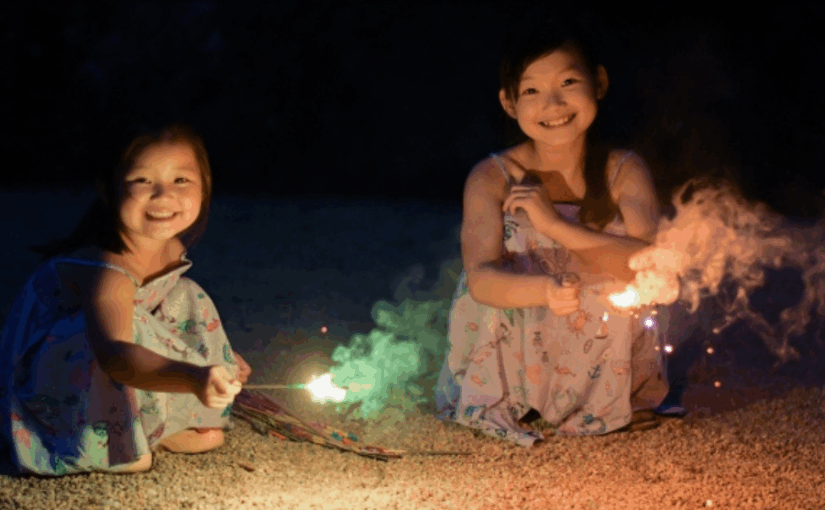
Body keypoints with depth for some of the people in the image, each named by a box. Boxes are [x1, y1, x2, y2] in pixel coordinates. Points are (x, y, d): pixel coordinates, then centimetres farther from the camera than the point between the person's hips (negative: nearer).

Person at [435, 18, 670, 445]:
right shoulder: (492, 180, -8)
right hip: (511, 375, -1)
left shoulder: (623, 172, -5)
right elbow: (481, 279, -21)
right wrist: (546, 290, -43)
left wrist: (555, 224, -23)